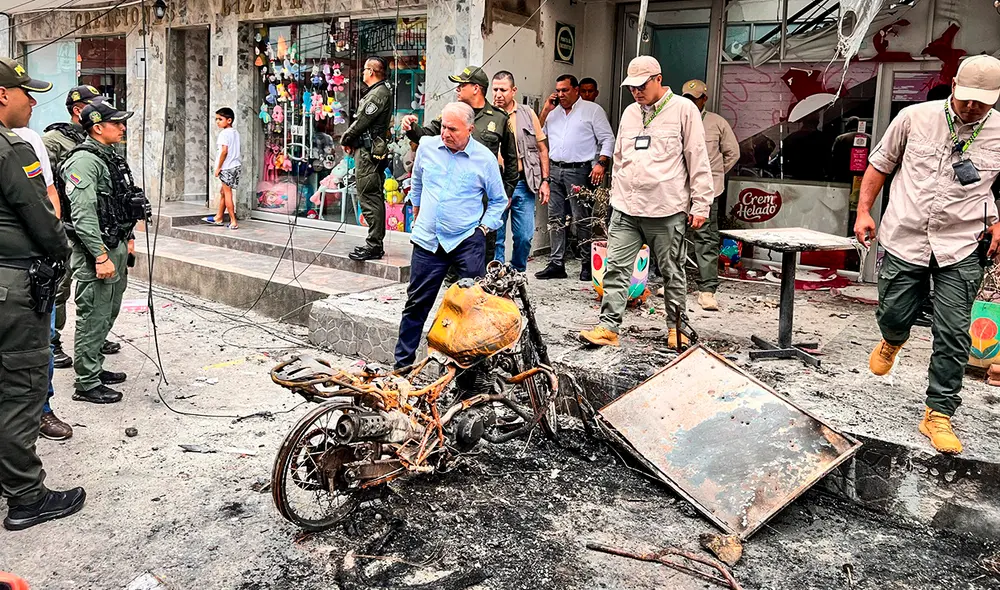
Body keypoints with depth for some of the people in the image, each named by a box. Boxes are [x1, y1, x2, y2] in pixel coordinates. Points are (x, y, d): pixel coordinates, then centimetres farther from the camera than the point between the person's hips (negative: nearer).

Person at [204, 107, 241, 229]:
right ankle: (219, 217, 29)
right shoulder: (236, 132, 12)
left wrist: (218, 167, -14)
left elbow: (224, 151, -21)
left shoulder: (224, 133, -14)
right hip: (236, 165, 9)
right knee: (223, 192, 19)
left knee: (227, 193, -3)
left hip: (227, 167, -9)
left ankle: (233, 221, -1)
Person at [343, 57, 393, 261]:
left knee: (369, 198, -10)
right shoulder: (380, 92, 19)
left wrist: (345, 139, -1)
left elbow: (362, 121, -16)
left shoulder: (378, 94, -14)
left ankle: (373, 246, -8)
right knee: (374, 198, 13)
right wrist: (351, 140, 6)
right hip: (370, 150, 11)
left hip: (368, 152, -11)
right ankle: (375, 243, 20)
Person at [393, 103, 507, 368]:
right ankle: (402, 363, 20)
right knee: (416, 303, 8)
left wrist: (484, 228, -2)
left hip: (468, 242, -2)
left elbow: (498, 200, 8)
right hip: (428, 240, 2)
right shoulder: (427, 146, 4)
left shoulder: (485, 158, -4)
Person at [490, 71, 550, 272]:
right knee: (495, 237, 2)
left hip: (523, 183, 2)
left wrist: (544, 181, 5)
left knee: (524, 236, 5)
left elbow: (542, 149, 11)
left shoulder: (527, 114, 7)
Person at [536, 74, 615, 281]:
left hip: (579, 171, -6)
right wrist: (545, 110, 8)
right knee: (555, 219, 6)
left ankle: (588, 265, 4)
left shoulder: (592, 110, 2)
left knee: (582, 219, -4)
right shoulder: (553, 112, 18)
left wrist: (601, 163, -15)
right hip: (554, 170, 6)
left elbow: (608, 139, -1)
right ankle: (556, 264, 11)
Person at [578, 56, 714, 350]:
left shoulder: (683, 109, -2)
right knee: (616, 269, 0)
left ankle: (676, 326, 21)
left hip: (667, 211, -5)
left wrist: (700, 205, -6)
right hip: (626, 209, 5)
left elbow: (698, 161, -4)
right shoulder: (630, 113, 15)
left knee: (673, 272, 7)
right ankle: (608, 328, 3)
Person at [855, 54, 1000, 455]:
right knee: (892, 316, 8)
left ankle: (938, 413, 11)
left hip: (962, 248, 0)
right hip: (904, 240, 0)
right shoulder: (915, 117, -2)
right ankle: (893, 341, 47)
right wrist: (863, 211, 3)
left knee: (953, 335, -1)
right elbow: (880, 163, 9)